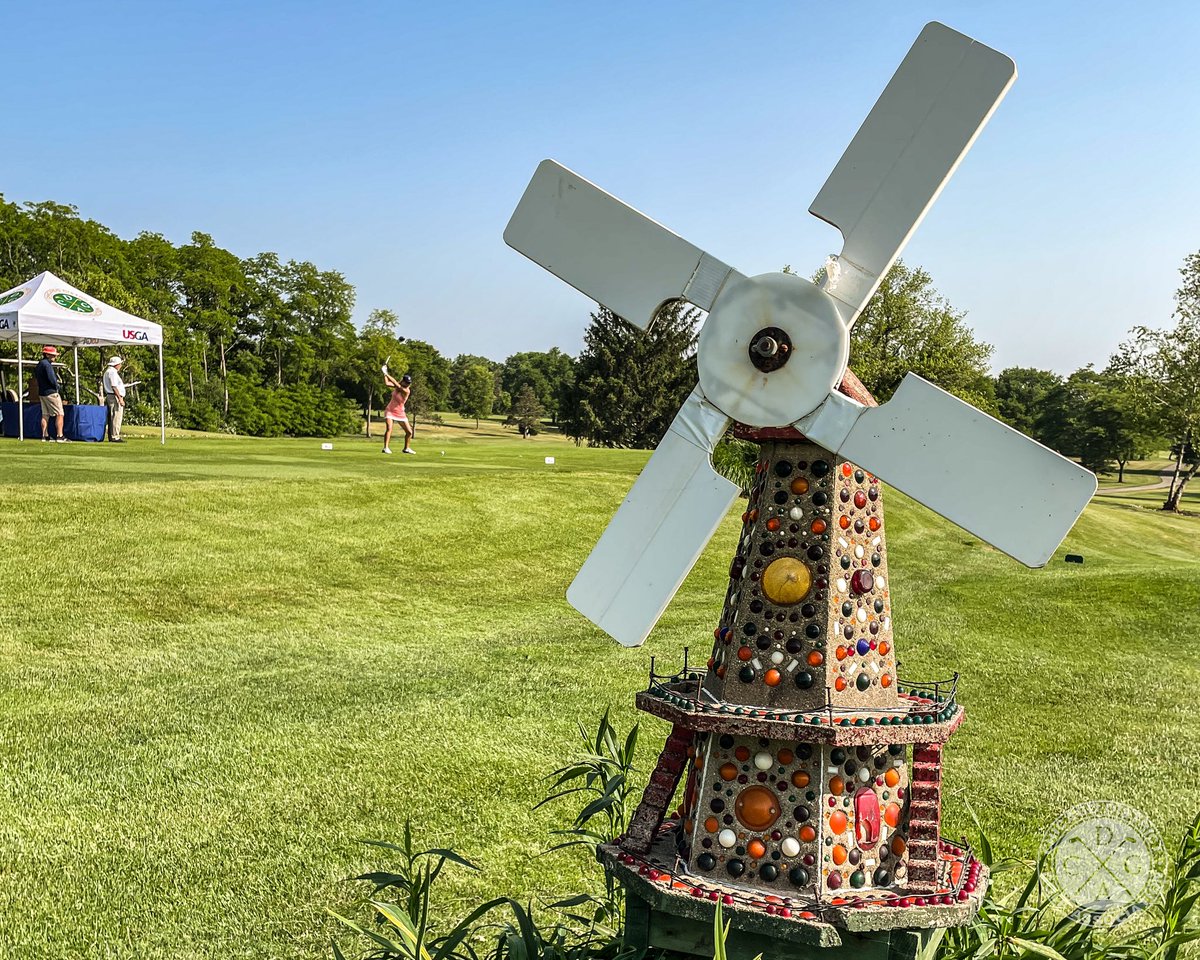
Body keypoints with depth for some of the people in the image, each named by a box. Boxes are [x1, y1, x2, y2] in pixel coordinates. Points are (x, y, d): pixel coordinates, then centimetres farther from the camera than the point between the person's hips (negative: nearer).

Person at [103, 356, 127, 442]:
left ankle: (111, 437, 15)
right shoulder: (112, 372, -13)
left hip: (109, 396, 11)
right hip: (115, 397, -11)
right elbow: (114, 387, -20)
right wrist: (120, 399, -21)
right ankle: (115, 437, -13)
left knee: (112, 418, 12)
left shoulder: (107, 371, 19)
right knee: (116, 418, -11)